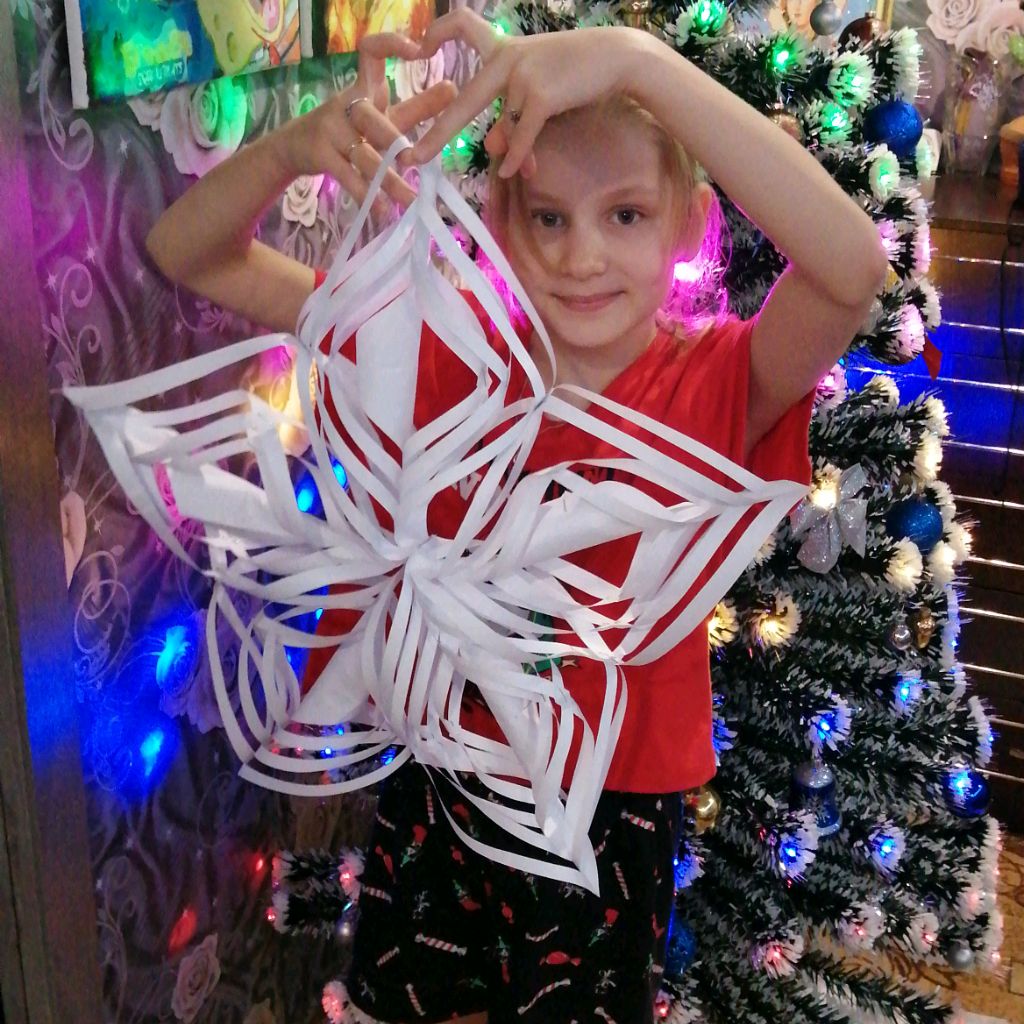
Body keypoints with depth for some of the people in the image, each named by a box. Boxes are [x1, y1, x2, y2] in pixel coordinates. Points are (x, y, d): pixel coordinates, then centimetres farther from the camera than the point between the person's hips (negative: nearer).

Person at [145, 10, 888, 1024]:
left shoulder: (720, 387, -16)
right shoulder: (445, 350, -9)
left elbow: (852, 265, -39)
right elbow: (189, 254, -9)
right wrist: (299, 143, -30)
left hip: (615, 814, -2)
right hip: (436, 789, 3)